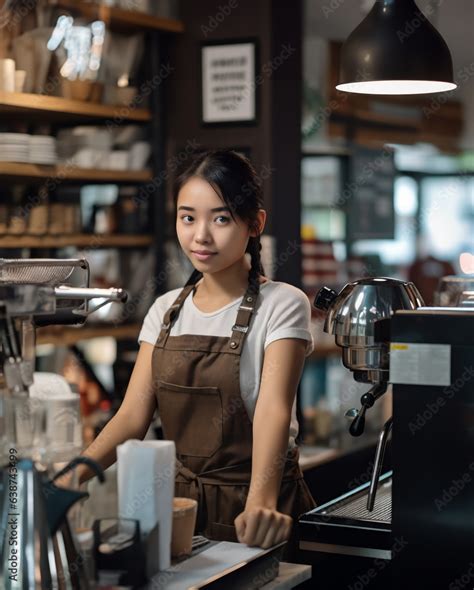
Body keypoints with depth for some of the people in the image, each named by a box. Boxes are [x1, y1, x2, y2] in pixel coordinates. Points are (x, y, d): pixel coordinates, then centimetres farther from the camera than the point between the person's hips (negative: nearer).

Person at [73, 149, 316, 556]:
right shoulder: (166, 310, 7)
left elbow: (273, 409, -22)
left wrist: (260, 505, -37)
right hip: (181, 502, 4)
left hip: (250, 512, -4)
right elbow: (134, 414, 0)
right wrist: (71, 477, -16)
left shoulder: (281, 305, -8)